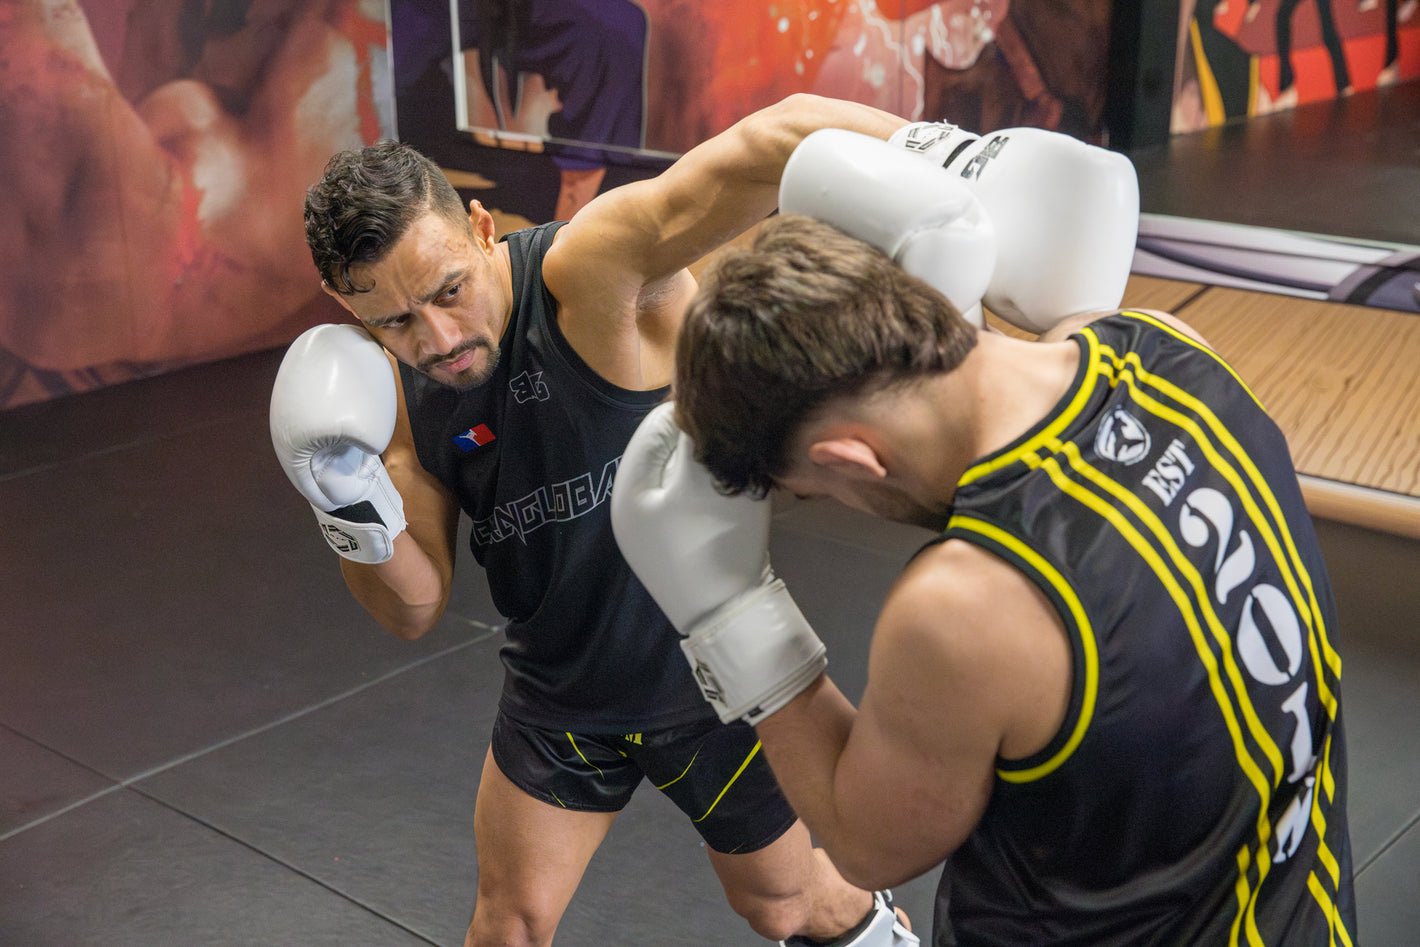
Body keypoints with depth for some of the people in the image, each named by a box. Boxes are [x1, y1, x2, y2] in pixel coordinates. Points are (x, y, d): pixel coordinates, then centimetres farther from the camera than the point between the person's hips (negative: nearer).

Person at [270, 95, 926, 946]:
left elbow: (775, 141, -44)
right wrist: (361, 525, -25)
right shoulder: (396, 395, -10)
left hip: (712, 676, -4)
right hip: (560, 697, 4)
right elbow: (417, 610, -5)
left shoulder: (589, 271, -30)